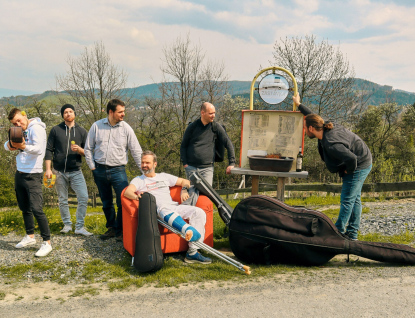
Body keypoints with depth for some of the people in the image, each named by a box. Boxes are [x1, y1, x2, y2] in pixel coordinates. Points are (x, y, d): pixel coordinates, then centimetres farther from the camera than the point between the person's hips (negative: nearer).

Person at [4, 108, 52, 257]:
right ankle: (30, 236, 32)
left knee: (37, 209, -12)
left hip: (33, 175, -8)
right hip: (19, 174, 8)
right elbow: (6, 145, 11)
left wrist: (23, 146, -47)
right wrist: (9, 145, -13)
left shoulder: (36, 128, -14)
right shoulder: (19, 131, 11)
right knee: (25, 208, 17)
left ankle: (47, 243, -5)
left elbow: (39, 149, -28)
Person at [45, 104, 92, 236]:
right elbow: (49, 150, 4)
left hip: (76, 171, 0)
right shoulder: (56, 130, 4)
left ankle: (80, 226, 0)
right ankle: (67, 224, 24)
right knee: (63, 200, 9)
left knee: (84, 198, -10)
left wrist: (79, 149, -15)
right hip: (59, 172, 0)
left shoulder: (81, 131, 6)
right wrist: (48, 169, -4)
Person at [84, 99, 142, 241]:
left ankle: (120, 231, 8)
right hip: (100, 170, 2)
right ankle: (111, 228, 31)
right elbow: (88, 148, 9)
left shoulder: (126, 128, -2)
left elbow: (136, 151, 0)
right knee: (106, 203, 13)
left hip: (118, 170, -2)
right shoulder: (97, 126, 1)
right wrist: (92, 166, 2)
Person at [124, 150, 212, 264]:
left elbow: (185, 181, 30)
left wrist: (184, 190, 7)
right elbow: (127, 192, -1)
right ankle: (188, 230, -66)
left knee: (199, 212, -20)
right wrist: (136, 196, -25)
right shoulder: (138, 180, 20)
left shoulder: (164, 177, 30)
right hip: (155, 209, -4)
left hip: (174, 207, 4)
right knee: (164, 207, -40)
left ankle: (192, 252, -26)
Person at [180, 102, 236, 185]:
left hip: (207, 168, -1)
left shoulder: (216, 127, 3)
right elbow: (183, 146, 10)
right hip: (191, 167, 1)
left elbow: (228, 144, 7)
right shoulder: (192, 127, 3)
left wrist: (231, 163, 1)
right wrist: (185, 163, -1)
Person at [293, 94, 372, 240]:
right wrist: (299, 105, 24)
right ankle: (352, 233, 24)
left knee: (347, 200, -3)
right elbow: (314, 117, 15)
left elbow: (351, 158, -42)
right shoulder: (327, 128, -5)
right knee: (354, 199, 15)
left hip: (359, 166, -10)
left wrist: (349, 170, -21)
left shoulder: (331, 144, -34)